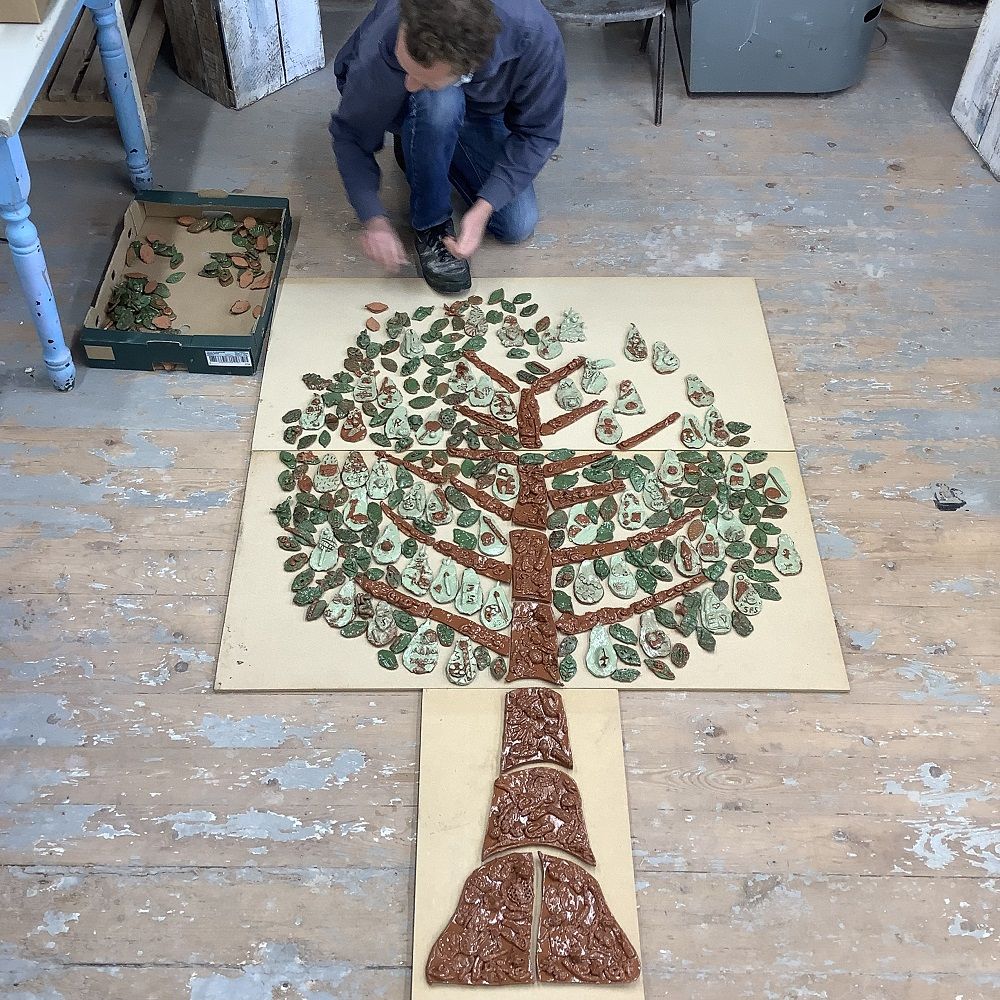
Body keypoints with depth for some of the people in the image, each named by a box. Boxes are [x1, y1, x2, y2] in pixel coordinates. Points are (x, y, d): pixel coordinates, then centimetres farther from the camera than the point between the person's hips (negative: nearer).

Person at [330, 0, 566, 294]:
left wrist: (483, 209, -36)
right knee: (439, 103, -40)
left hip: (481, 112, 2)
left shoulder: (536, 35, -40)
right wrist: (373, 219, -35)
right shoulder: (376, 53, -41)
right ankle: (430, 224, -13)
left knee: (518, 225, -10)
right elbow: (350, 135, -23)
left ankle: (423, 152, 14)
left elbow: (537, 133, -26)